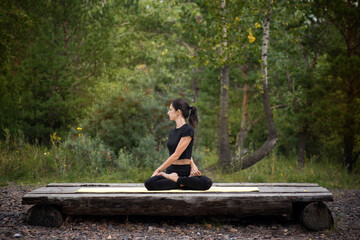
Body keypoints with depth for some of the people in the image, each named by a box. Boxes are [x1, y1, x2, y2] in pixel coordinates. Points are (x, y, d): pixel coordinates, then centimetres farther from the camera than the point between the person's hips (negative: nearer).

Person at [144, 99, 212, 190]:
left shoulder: (188, 130, -10)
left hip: (185, 171, -6)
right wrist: (192, 164, -8)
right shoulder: (173, 132, 15)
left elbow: (176, 155, -14)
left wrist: (158, 170, -9)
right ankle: (182, 182, -11)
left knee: (207, 183, -37)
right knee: (149, 183, -27)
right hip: (171, 171, 6)